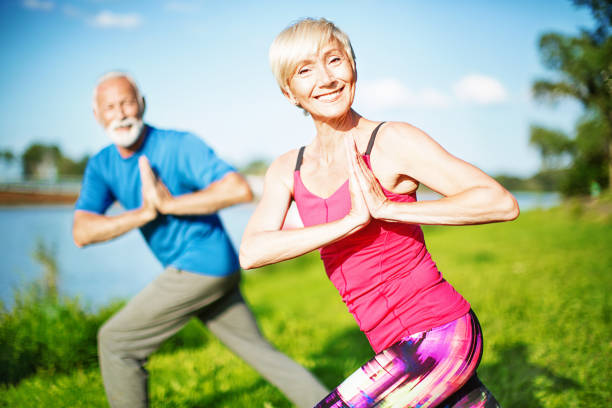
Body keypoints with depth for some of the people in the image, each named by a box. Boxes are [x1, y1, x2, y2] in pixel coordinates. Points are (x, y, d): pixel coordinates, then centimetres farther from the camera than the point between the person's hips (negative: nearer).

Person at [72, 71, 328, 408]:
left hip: (201, 264, -8)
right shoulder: (101, 166, 5)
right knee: (260, 352, 16)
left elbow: (240, 189, -26)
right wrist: (144, 213, -21)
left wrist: (169, 204, -24)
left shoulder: (179, 145, -14)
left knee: (116, 341, -1)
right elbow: (82, 232, -8)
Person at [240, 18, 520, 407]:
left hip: (436, 334, -6)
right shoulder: (287, 170, 6)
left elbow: (503, 203, -17)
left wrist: (386, 209, -20)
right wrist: (353, 220, -20)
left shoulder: (392, 141, -10)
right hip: (400, 345, 6)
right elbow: (251, 252, -11)